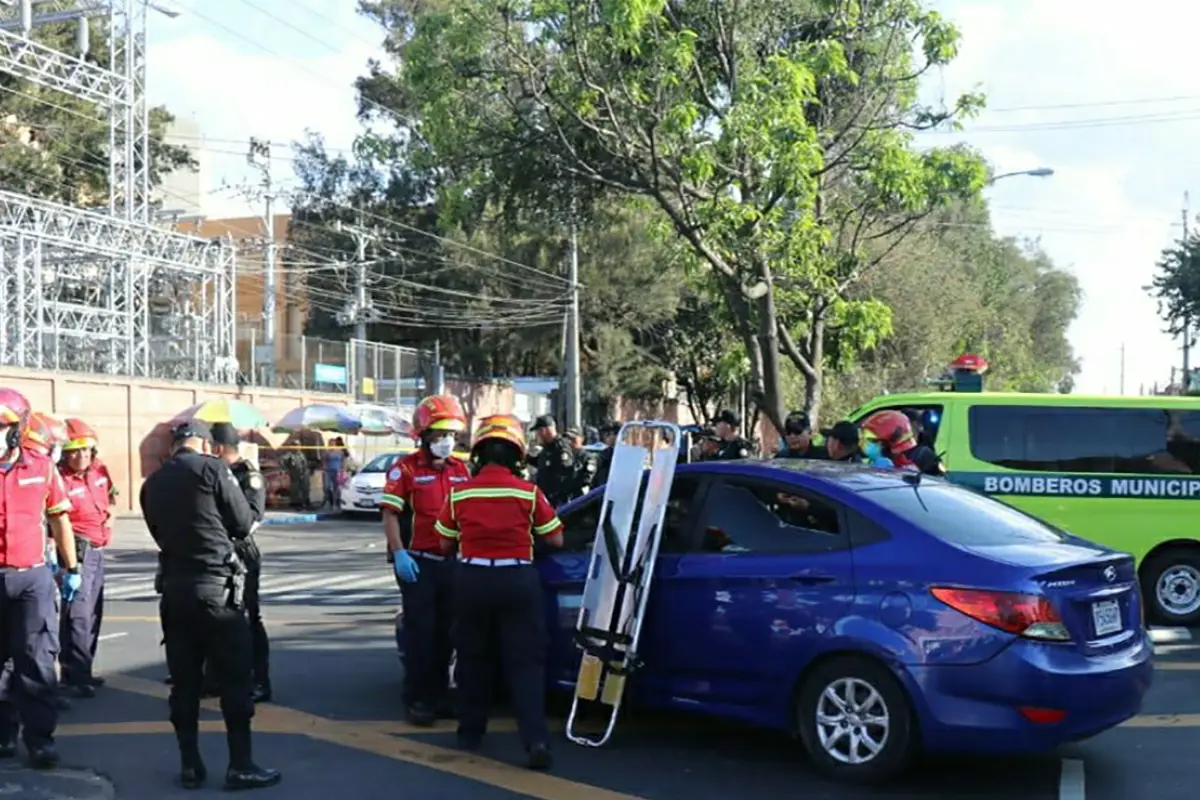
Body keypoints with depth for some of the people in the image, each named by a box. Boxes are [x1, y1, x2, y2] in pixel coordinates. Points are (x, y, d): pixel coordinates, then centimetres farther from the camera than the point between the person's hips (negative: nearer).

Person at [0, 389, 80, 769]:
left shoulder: (42, 467, 1)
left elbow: (59, 519, 11)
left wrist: (71, 569, 12)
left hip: (32, 577, 0)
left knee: (37, 661, 0)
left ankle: (39, 739, 4)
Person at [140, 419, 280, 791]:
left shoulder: (152, 483, 10)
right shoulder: (212, 468, -6)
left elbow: (159, 535, 14)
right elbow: (244, 524, -2)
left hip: (174, 586, 5)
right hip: (216, 585, -5)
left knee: (184, 680, 10)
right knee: (235, 678, 1)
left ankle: (190, 765, 14)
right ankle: (240, 765, 1)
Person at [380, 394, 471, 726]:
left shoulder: (461, 469, 11)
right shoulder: (405, 469, -6)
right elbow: (390, 514, -10)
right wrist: (399, 554, -19)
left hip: (452, 562, 6)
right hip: (418, 563, -5)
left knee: (446, 632, 12)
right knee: (420, 632, -2)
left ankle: (440, 694, 23)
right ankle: (417, 700, 6)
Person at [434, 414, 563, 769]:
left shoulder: (459, 493, -1)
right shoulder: (528, 492, -5)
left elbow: (446, 544, 8)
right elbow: (556, 540, 2)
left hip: (472, 578, 2)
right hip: (517, 579, -2)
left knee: (473, 658, 18)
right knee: (525, 662, 0)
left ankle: (470, 731, 27)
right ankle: (536, 739, -11)